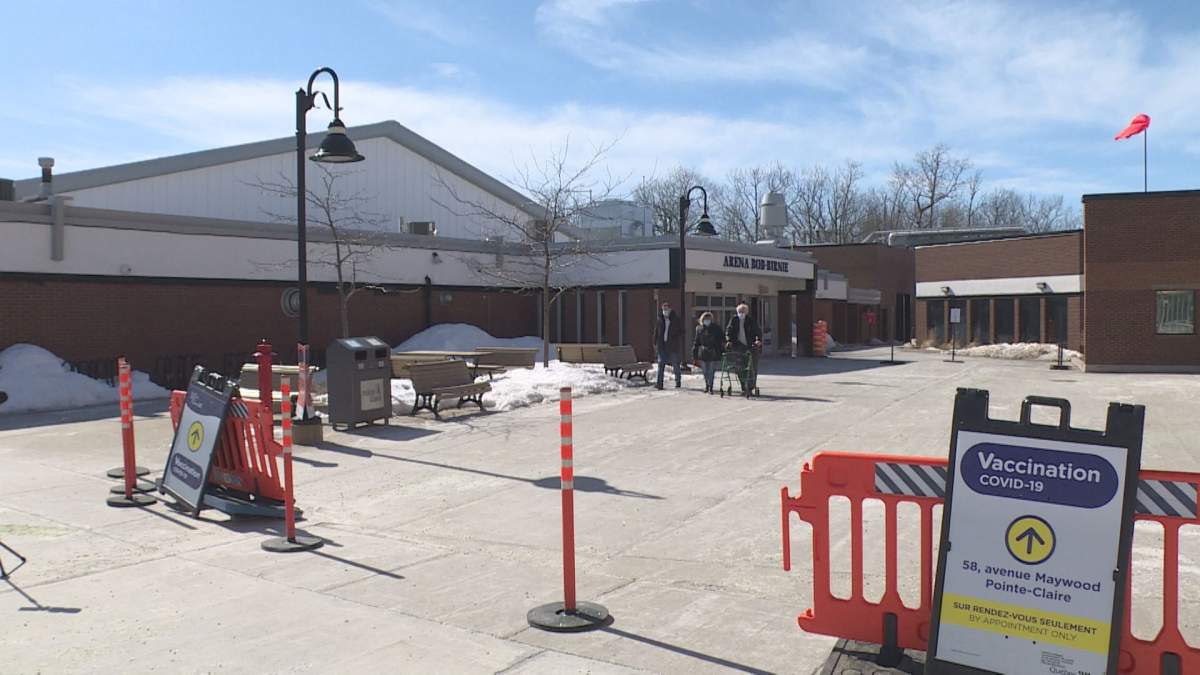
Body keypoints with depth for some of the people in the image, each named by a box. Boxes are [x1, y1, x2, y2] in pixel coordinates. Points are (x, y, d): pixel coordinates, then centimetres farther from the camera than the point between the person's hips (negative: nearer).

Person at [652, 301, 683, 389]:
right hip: (662, 346, 2)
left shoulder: (676, 320, 0)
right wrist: (655, 343, 5)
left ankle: (678, 382, 21)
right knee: (661, 364, -4)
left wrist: (680, 344, -8)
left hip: (673, 346, -2)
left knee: (676, 365, 6)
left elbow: (681, 332, 2)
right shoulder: (660, 320, 6)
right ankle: (659, 383, -4)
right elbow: (656, 332, 11)